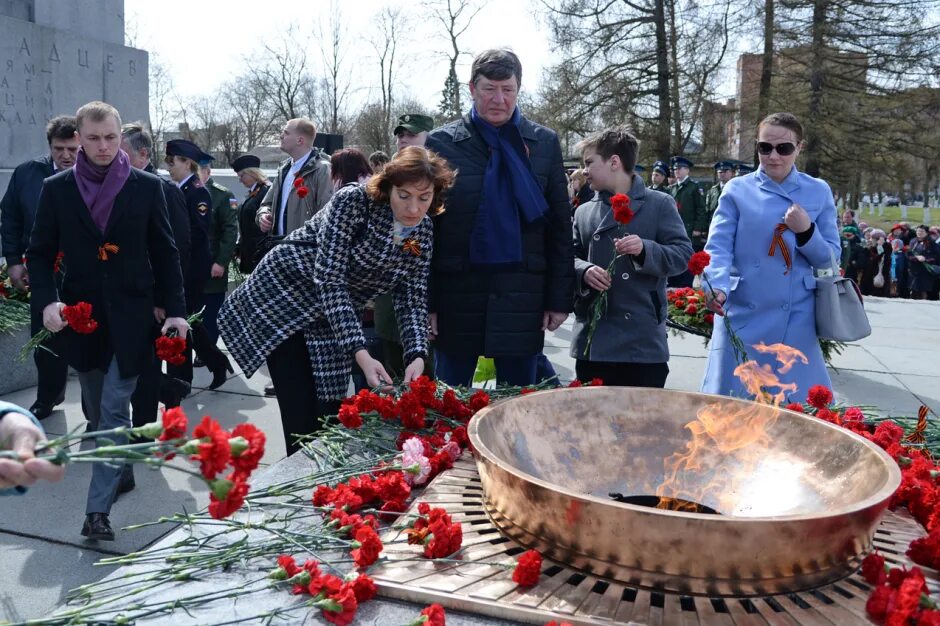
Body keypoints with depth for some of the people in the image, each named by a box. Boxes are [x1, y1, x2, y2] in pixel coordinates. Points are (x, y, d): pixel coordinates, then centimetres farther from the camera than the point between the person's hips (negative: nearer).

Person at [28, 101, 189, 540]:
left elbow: (165, 252, 2)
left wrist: (175, 309, -5)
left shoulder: (146, 187, -1)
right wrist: (47, 301, -12)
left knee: (114, 411, -5)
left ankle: (97, 511, -4)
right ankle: (118, 471, 40)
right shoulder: (57, 189, 2)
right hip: (80, 317, 2)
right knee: (98, 409, 17)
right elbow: (40, 252, 5)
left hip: (130, 317, -2)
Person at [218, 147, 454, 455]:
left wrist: (417, 356, -23)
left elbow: (412, 299, -5)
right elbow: (329, 280, -28)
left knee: (330, 413, 4)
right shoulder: (353, 201, -24)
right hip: (281, 299, -5)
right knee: (302, 417, -8)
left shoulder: (423, 232, -6)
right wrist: (360, 353, -35)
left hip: (333, 320, 5)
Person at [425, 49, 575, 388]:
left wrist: (560, 297, 1)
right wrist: (425, 300, -3)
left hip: (522, 296, 1)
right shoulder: (442, 142, 2)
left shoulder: (545, 143, 6)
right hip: (457, 293, -1)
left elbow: (559, 229, 6)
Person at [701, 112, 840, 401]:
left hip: (795, 319, 1)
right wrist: (717, 286, -27)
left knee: (795, 400, 6)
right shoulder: (737, 189, 2)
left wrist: (807, 231, -12)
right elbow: (718, 246, -9)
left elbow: (830, 258, 7)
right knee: (730, 401, 5)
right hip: (742, 316, -1)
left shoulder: (818, 192, 6)